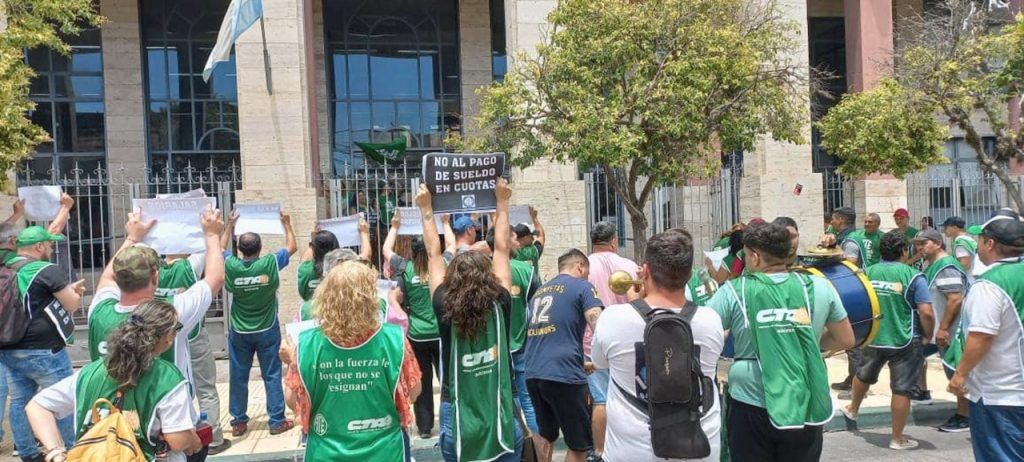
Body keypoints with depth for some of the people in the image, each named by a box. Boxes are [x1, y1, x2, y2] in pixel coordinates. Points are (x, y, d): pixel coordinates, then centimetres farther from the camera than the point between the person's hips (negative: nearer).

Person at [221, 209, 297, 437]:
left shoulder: (232, 266, -12)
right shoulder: (270, 263, -17)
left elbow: (221, 248, 12)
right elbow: (291, 247, 2)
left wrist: (230, 224, 20)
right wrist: (286, 223, 13)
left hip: (239, 332, 2)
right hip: (267, 331, -1)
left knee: (238, 377, 12)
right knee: (272, 376, 6)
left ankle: (238, 422, 20)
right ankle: (277, 421, 11)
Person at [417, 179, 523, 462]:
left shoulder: (446, 312, -10)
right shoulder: (500, 307, -9)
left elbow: (434, 254, 0)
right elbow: (501, 249, 1)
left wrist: (426, 208, 8)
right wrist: (502, 203, 10)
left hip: (457, 422, 0)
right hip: (503, 420, 1)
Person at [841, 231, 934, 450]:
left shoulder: (867, 273, -1)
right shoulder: (913, 276, -15)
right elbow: (926, 312, -19)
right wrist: (927, 337, -2)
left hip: (873, 338, 4)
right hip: (904, 341, -4)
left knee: (864, 375, 28)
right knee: (901, 389, 7)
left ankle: (852, 409, 51)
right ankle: (898, 438, 17)